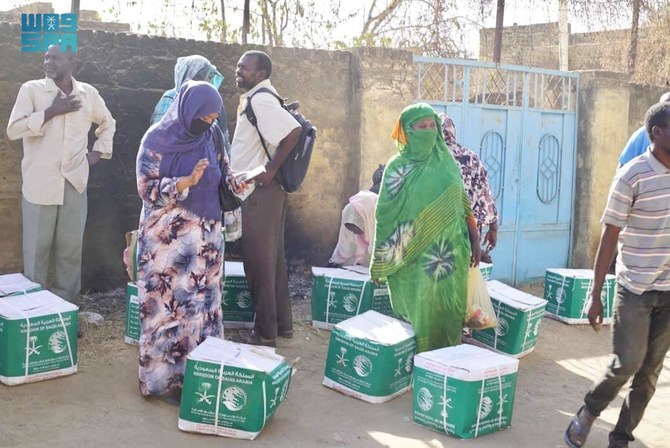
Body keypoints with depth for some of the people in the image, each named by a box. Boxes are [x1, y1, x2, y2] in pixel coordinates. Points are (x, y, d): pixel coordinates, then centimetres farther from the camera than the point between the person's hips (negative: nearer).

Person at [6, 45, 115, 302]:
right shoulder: (31, 89, -2)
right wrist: (52, 111, -15)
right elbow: (13, 130, -12)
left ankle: (65, 301, 21)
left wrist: (98, 152, 12)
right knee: (36, 248, 3)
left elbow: (108, 123, 24)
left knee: (71, 247, 8)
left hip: (75, 182, 3)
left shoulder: (88, 93, 7)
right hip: (40, 183, -2)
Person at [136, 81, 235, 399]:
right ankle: (163, 378, 11)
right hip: (167, 238, -5)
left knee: (203, 303, 7)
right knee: (167, 304, 0)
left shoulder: (208, 137, 7)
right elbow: (147, 188, -12)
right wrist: (187, 181, -24)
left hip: (205, 236, 5)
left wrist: (231, 179, -5)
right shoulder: (157, 139, -8)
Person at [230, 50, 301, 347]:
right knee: (273, 258, 14)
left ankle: (265, 331, 8)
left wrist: (271, 168, -21)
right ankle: (282, 323, 24)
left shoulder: (261, 100, -16)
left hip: (259, 192, -10)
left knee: (259, 261, -2)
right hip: (262, 192, 10)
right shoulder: (254, 99, 14)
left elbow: (293, 131, -27)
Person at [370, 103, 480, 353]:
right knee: (419, 313, 2)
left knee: (450, 310, 6)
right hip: (415, 255, -3)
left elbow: (462, 204, 13)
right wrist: (381, 261, -3)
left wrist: (474, 239, 10)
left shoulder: (447, 162, 8)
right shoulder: (398, 167, -3)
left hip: (451, 251, 4)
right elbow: (385, 213, -2)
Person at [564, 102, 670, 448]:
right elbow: (609, 237, -10)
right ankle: (588, 412, 25)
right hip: (635, 289, -5)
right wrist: (595, 295, -11)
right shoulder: (632, 176, -12)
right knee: (627, 363, -1)